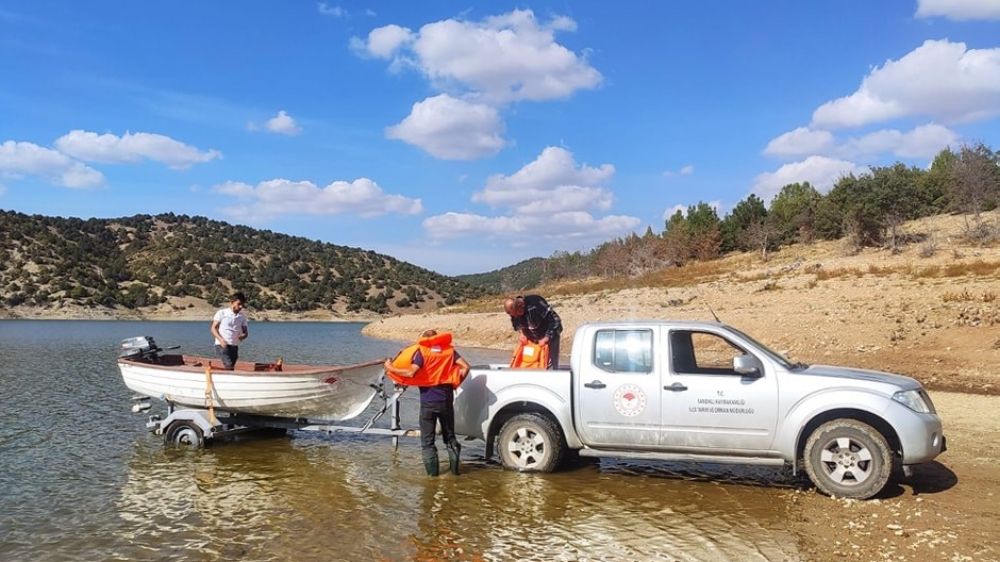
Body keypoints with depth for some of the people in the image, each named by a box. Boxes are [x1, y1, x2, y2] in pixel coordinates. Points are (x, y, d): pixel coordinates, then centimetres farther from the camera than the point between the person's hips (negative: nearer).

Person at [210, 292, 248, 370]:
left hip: (234, 346, 5)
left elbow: (245, 332, 12)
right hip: (222, 345, -5)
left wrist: (243, 336, -14)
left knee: (231, 368, 5)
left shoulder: (242, 317, 9)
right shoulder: (222, 313, -2)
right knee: (229, 366, -22)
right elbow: (213, 328, -2)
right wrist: (221, 340, -17)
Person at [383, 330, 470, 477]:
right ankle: (454, 467, 15)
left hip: (428, 401, -3)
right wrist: (456, 382, 9)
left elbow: (411, 373, -19)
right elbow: (465, 366, -6)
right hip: (446, 399, 3)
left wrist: (390, 368, -9)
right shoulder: (449, 350, 5)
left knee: (427, 439, 9)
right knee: (450, 436, 18)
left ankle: (432, 470, 7)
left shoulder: (421, 351, -6)